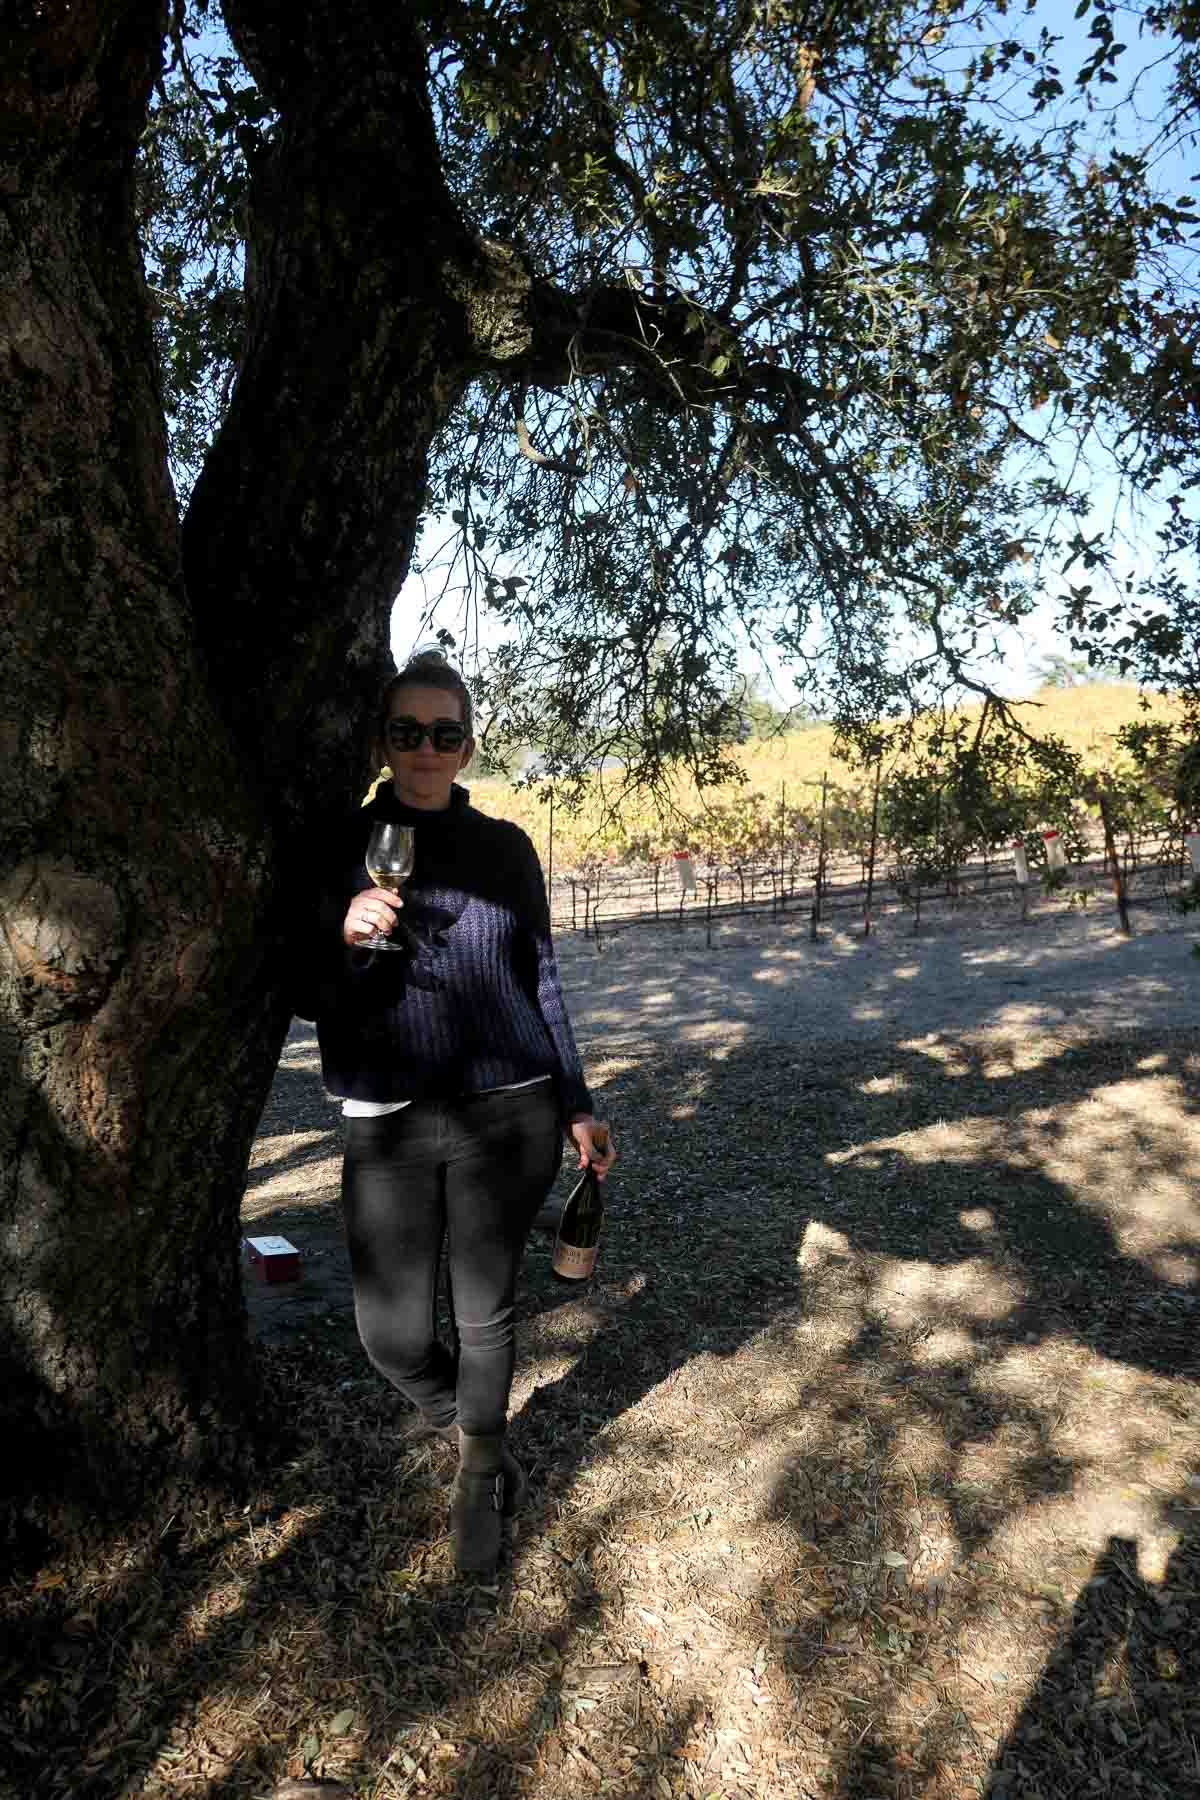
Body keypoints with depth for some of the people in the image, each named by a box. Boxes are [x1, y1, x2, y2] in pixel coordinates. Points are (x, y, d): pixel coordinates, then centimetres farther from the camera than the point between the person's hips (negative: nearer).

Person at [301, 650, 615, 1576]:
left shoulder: (504, 846, 3)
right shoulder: (340, 846, 1)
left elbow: (540, 980, 9)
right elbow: (312, 997, 1)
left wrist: (577, 1104, 9)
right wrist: (348, 938, -20)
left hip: (508, 1114, 0)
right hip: (389, 1125, 1)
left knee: (486, 1313, 10)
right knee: (393, 1334, 6)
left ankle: (479, 1479, 39)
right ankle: (473, 1433, 40)